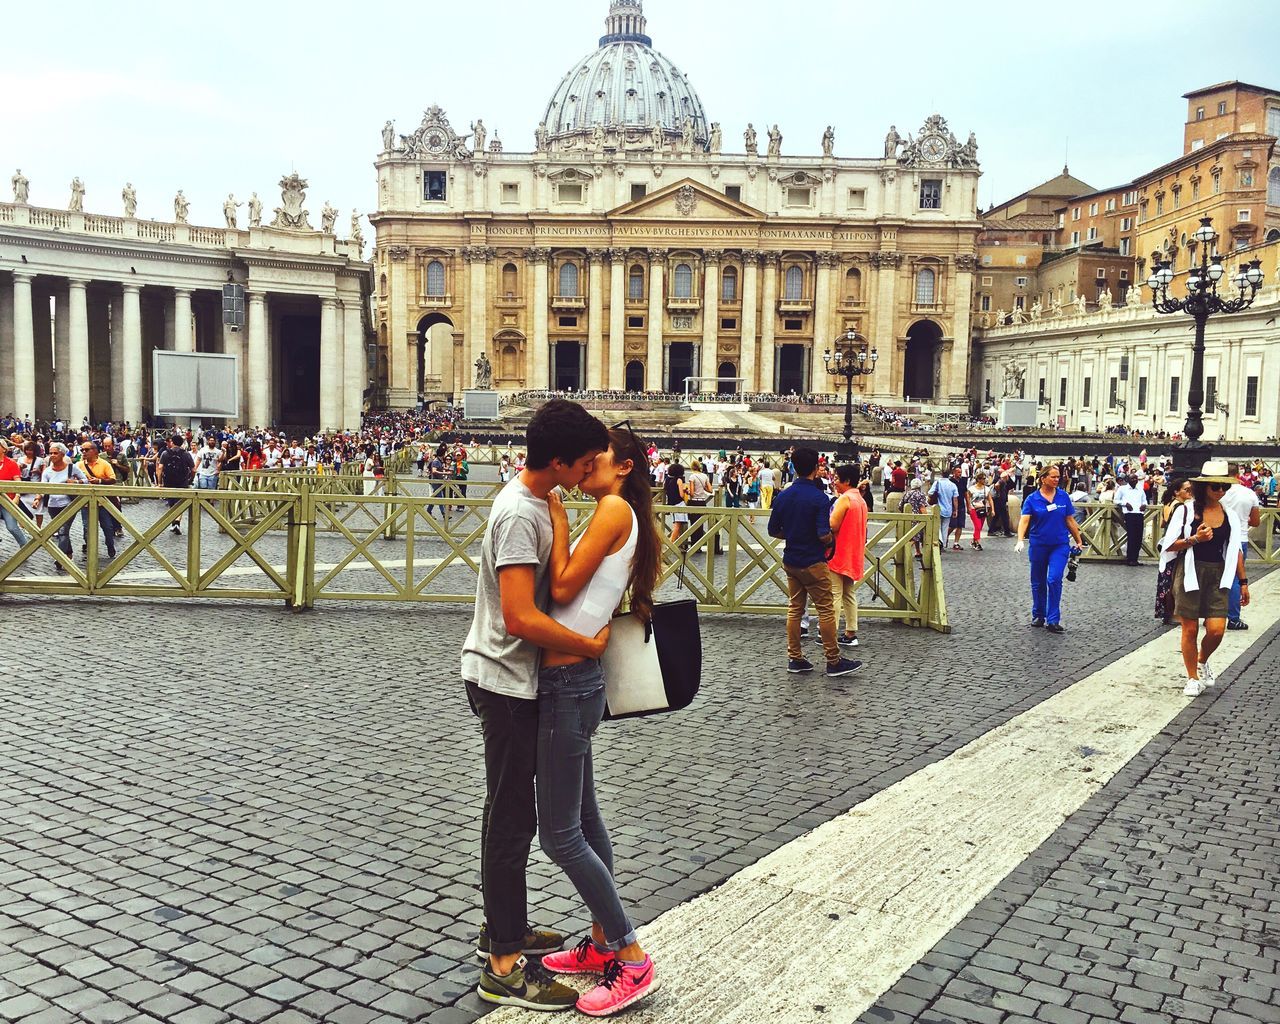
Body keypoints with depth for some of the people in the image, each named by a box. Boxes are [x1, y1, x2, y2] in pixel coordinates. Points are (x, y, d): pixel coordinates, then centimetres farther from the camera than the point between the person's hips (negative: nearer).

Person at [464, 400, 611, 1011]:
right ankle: (505, 968, 6)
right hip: (506, 680, -10)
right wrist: (591, 646, -20)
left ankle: (503, 927, 34)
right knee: (512, 818, -3)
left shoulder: (534, 499, 7)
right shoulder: (521, 513, -24)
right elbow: (521, 618, -30)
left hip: (514, 678, 10)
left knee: (511, 811, 19)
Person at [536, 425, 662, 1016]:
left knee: (560, 835, -3)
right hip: (570, 680, 10)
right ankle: (603, 944, 30)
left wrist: (558, 518, -9)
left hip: (568, 684, -10)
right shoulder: (613, 516, 14)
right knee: (582, 818, 18)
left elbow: (563, 589, -16)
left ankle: (631, 958, 6)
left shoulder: (616, 508, -12)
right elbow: (572, 589, 10)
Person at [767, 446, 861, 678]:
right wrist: (832, 539, -1)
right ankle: (833, 661, 6)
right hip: (813, 563, -6)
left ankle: (795, 658, 15)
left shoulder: (782, 497, 1)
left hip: (790, 561, 6)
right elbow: (824, 535, -22)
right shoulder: (819, 498, -17)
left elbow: (773, 531, 7)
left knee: (795, 609, 12)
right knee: (826, 611, 1)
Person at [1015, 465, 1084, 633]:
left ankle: (1053, 620, -11)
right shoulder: (1032, 499, -6)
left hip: (1060, 545, 0)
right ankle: (1038, 616, 29)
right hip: (1038, 545, 0)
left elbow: (1070, 520, 8)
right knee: (1038, 582, 11)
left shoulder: (1063, 496, 1)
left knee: (1054, 579, -15)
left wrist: (1079, 540, 11)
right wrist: (1021, 540, -31)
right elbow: (1024, 520, -16)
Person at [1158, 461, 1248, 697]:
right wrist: (1194, 539, -19)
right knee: (1190, 629, 2)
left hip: (1218, 576, 3)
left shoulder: (1230, 515, 8)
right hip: (1190, 573, -3)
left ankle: (1202, 662, 25)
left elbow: (1235, 551, 13)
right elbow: (1170, 546, -4)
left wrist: (1243, 582, 13)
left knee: (1217, 629, -6)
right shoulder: (1187, 510, -4)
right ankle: (1193, 678, 19)